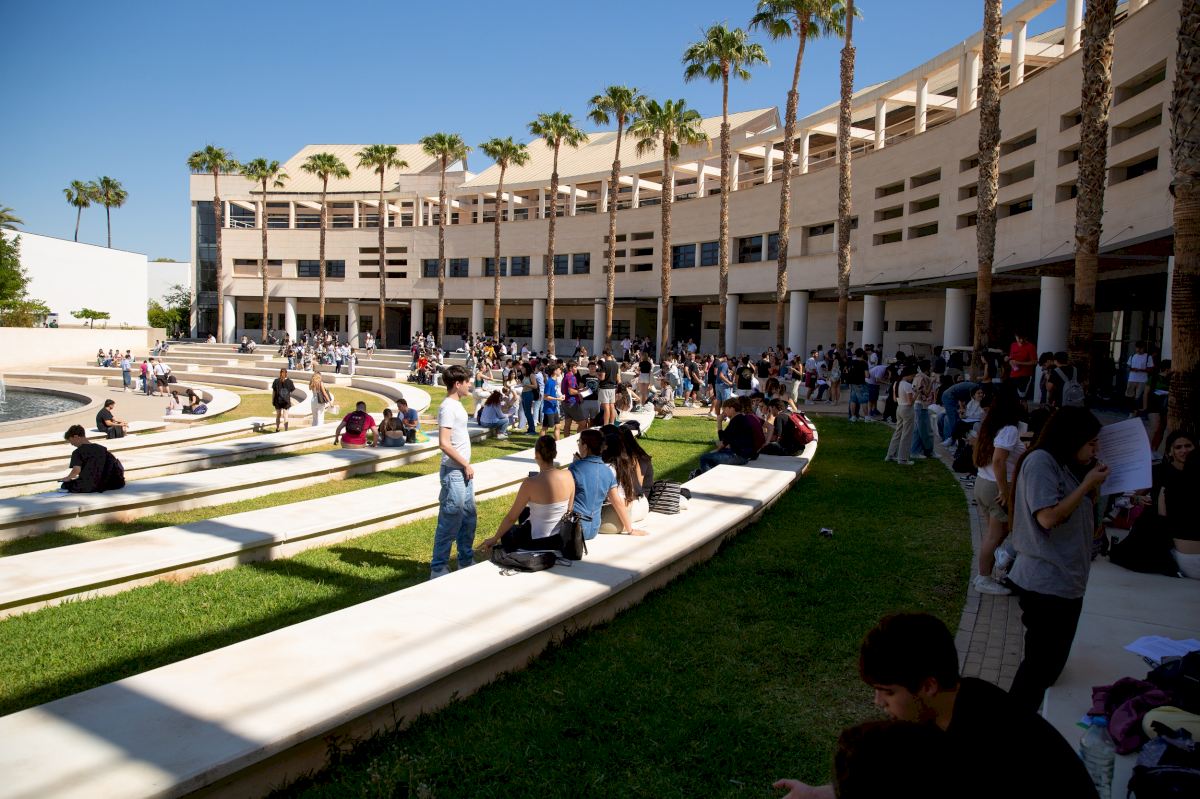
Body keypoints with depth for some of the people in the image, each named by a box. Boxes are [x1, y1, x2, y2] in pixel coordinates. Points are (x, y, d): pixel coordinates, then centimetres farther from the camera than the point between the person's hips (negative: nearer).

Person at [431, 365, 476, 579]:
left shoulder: (457, 404, 12)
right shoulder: (448, 407, -17)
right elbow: (444, 444, -22)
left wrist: (467, 466, 15)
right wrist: (466, 465, -16)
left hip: (463, 471, 10)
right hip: (454, 472, -10)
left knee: (468, 518, 17)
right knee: (449, 522, -3)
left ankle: (466, 562, 30)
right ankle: (438, 569, 6)